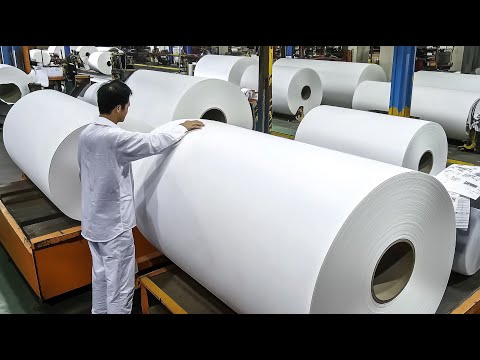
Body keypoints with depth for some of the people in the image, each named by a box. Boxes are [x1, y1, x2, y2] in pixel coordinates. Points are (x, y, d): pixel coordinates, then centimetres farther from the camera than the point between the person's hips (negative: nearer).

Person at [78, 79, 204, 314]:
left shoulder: (86, 134, 3)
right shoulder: (115, 138, -25)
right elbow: (153, 143, -16)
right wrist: (183, 128, -1)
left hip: (92, 220, 9)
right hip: (114, 223, -9)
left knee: (101, 274, 23)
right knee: (120, 284, 5)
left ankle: (99, 312, 38)